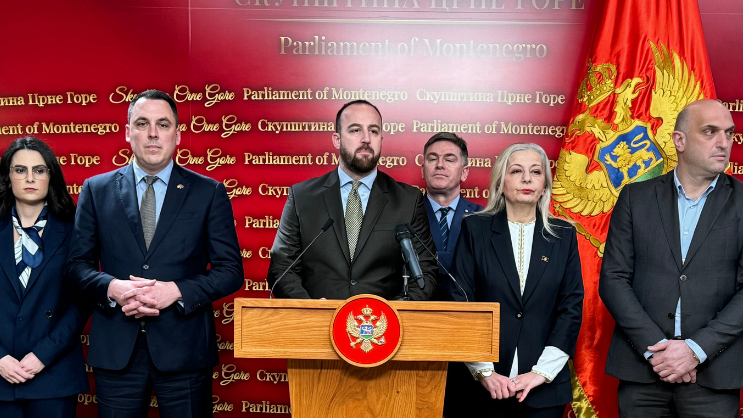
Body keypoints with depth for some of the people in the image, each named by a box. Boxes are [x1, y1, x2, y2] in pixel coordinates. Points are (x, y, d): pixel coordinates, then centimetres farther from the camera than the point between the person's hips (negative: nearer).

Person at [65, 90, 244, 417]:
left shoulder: (209, 193, 2)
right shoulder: (96, 190, 8)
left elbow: (231, 270, 0)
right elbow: (78, 264, 7)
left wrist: (176, 290, -15)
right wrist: (111, 287, -13)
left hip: (184, 348, -1)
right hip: (115, 350, 1)